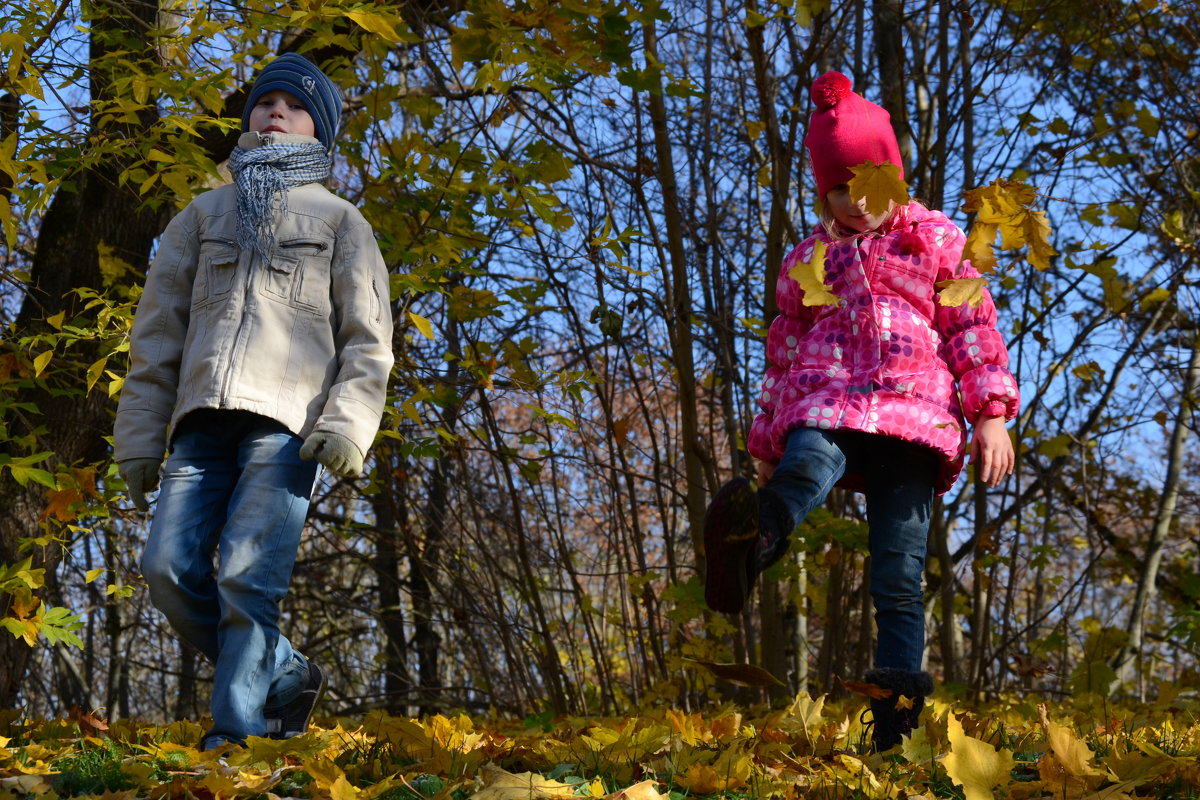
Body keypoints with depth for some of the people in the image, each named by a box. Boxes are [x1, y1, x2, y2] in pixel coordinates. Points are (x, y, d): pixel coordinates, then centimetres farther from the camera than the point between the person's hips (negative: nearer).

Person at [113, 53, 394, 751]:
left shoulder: (340, 219, 16)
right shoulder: (205, 215, 24)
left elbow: (368, 338, 7)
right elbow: (157, 332, 19)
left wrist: (349, 423, -11)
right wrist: (141, 438, 9)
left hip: (287, 421, -4)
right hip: (204, 421, 4)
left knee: (246, 577, -15)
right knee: (170, 565, -9)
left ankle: (235, 730, -9)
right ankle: (287, 675, 7)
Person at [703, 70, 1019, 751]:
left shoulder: (936, 240, 18)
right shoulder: (807, 260, 21)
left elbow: (974, 329, 13)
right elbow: (785, 355, 23)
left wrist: (990, 415, 2)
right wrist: (771, 447, 18)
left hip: (914, 414, -1)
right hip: (826, 407, 1)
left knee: (901, 578, -10)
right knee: (811, 465, -38)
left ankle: (897, 712, -8)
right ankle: (752, 539, -67)